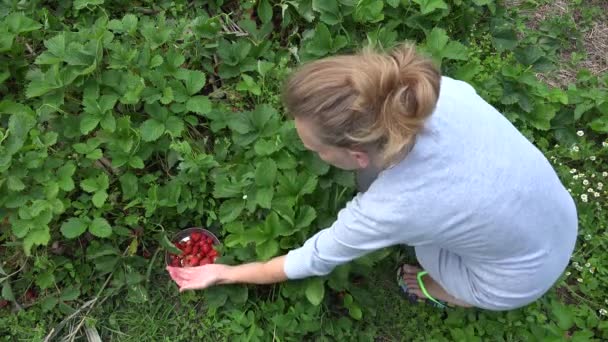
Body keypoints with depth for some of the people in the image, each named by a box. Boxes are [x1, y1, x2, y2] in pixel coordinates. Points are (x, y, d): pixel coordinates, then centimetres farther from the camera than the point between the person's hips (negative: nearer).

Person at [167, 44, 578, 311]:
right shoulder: (445, 91, -28)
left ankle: (456, 291, 20)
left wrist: (224, 273, -4)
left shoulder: (388, 210, -37)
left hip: (517, 282, -4)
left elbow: (313, 261, -18)